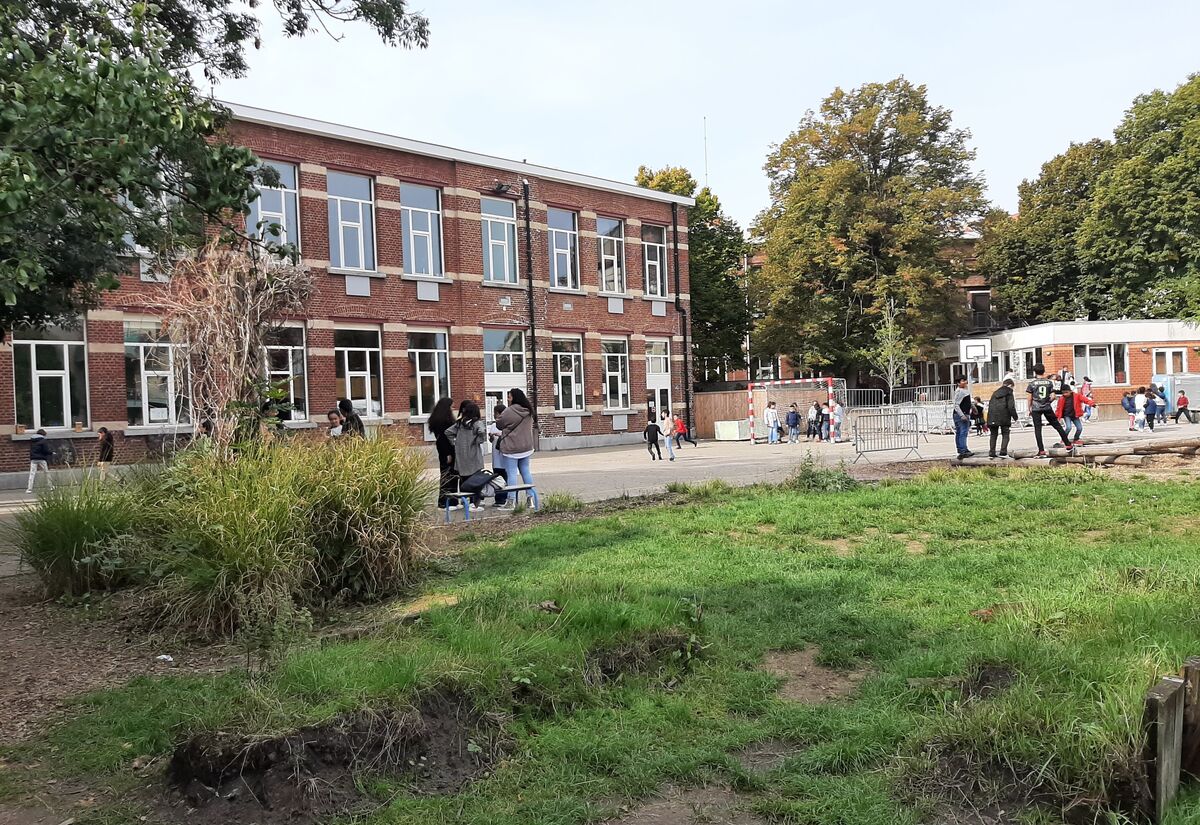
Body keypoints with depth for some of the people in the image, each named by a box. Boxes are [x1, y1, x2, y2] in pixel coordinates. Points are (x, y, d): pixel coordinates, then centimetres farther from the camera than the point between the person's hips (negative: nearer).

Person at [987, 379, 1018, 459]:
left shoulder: (995, 393, 17)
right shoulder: (1009, 393, 0)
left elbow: (989, 405, 17)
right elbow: (1011, 407, -8)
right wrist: (1015, 417, 2)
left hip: (992, 417, 5)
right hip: (1004, 418, -5)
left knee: (993, 435, 12)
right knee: (1005, 435, 5)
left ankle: (991, 453, 8)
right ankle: (1003, 452, -8)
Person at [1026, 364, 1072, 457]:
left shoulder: (1032, 383, -4)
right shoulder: (1049, 382, 3)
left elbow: (1030, 398, -1)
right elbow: (1053, 397, 0)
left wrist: (1029, 409, 9)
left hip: (1036, 408, -2)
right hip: (1047, 408, 2)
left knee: (1038, 429, -2)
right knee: (1057, 425, 13)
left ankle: (1041, 451, -8)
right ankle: (1068, 444, 17)